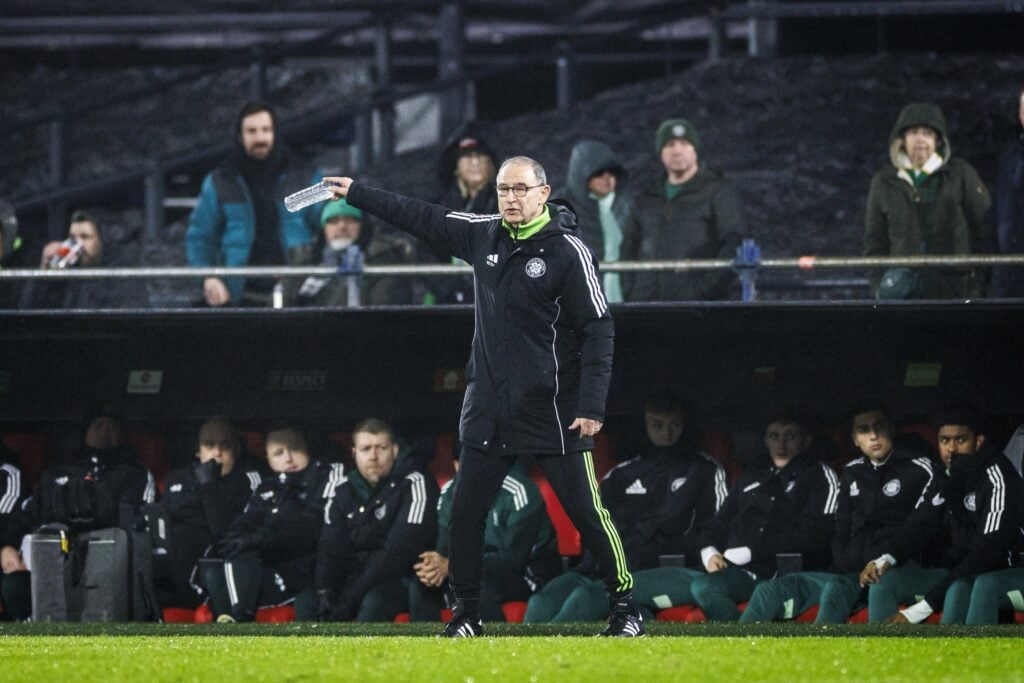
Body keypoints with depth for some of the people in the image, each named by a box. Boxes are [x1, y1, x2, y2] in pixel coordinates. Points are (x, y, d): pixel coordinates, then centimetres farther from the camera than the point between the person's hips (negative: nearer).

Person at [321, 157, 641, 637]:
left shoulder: (568, 251, -12)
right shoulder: (483, 236, 6)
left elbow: (599, 330, -13)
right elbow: (421, 218, 18)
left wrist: (591, 406, -18)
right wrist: (356, 194, 19)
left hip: (552, 411, -6)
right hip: (489, 410, 6)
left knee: (587, 512, -4)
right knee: (466, 511, 4)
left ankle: (624, 606, 8)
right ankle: (465, 613, 15)